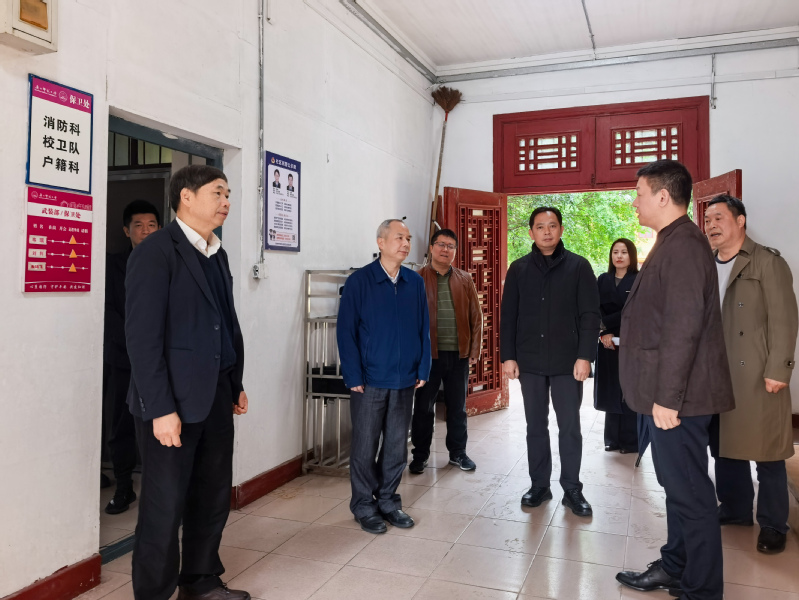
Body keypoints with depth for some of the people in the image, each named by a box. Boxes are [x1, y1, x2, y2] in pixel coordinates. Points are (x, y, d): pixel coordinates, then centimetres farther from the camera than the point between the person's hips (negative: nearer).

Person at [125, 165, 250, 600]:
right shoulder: (156, 251, -11)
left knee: (213, 497, 15)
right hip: (173, 400, -7)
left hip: (216, 397, 7)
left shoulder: (217, 254, 13)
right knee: (165, 505, 5)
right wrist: (160, 408, -18)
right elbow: (142, 336, -16)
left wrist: (236, 384, 14)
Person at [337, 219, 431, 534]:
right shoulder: (359, 281, -7)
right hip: (370, 380, -3)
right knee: (365, 447, 7)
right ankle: (364, 506, 22)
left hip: (405, 380, 4)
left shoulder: (415, 283, 4)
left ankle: (388, 500, 29)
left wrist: (423, 370, 3)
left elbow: (424, 329, 9)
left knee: (397, 446, 12)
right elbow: (346, 331, -8)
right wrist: (354, 377, -11)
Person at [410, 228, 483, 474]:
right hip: (428, 353, -3)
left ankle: (457, 452, 28)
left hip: (459, 354, 3)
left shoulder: (465, 280, 8)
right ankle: (420, 455, 20)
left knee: (457, 407, 13)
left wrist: (475, 349, 2)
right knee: (424, 407, 7)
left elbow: (476, 315, 8)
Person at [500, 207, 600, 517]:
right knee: (536, 426, 10)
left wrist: (585, 356, -11)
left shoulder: (579, 266, 0)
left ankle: (572, 489, 18)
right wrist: (508, 356, -1)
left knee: (569, 427, 5)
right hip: (530, 361, 2)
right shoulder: (519, 269, 6)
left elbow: (590, 315, -4)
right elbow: (508, 316, 5)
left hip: (567, 361, -2)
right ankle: (539, 485, 21)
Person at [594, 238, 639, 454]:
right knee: (611, 391, 7)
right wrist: (604, 333, -12)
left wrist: (606, 323, -13)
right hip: (608, 344, 4)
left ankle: (630, 441, 9)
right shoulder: (603, 280, 10)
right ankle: (613, 439, 15)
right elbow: (596, 310, 2)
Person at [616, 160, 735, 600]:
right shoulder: (673, 243, 15)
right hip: (667, 395, 10)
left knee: (690, 493, 1)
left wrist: (667, 398, -22)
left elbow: (683, 327, -24)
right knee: (678, 487, 19)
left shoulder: (683, 245, -17)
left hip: (677, 398, -10)